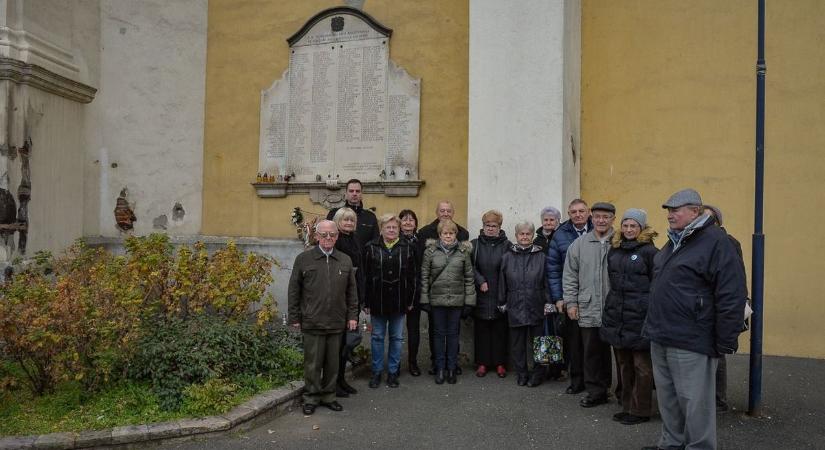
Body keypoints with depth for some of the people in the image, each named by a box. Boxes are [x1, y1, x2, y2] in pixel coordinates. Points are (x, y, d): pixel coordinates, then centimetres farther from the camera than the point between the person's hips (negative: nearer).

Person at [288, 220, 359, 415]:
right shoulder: (303, 259, -1)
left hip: (337, 323, 3)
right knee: (313, 363, 6)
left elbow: (351, 291, 12)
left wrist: (352, 315, 7)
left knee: (333, 363, 12)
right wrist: (295, 317, 0)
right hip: (312, 322, -3)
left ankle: (328, 396, 27)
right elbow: (293, 291, 1)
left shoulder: (345, 260, 7)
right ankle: (311, 398, 22)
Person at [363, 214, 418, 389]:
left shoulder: (407, 248, 3)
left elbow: (412, 276, 4)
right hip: (377, 300, -1)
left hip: (399, 301, 1)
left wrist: (410, 300, 1)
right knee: (377, 337, 9)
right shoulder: (371, 248, -1)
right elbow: (365, 275, -2)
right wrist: (366, 302, -5)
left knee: (397, 338, 9)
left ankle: (393, 372, 22)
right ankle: (376, 372, 21)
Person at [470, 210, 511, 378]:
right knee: (481, 329, 7)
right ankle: (482, 362, 16)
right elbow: (471, 267, -1)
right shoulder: (474, 244, 5)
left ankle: (500, 363, 17)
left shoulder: (507, 245, 2)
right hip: (481, 295, 1)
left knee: (500, 329, 6)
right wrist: (481, 281, -13)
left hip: (500, 295, -1)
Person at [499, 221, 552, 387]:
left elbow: (547, 281, 2)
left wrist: (548, 302, -4)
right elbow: (502, 283, 9)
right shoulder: (507, 257, 6)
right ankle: (521, 373, 21)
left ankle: (538, 374, 21)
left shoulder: (541, 256, 3)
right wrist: (503, 302, 8)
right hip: (515, 307, 1)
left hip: (536, 307, -1)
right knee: (517, 342, 8)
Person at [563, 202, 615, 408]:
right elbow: (570, 276, 9)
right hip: (589, 310, 2)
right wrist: (571, 302, 4)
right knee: (592, 352, 8)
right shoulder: (579, 244, 7)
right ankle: (596, 392, 21)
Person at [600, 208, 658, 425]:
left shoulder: (649, 251, -7)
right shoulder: (614, 251, 12)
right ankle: (627, 407, 27)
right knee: (623, 364, 15)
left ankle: (640, 410, 16)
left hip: (640, 317, -6)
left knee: (642, 366, 5)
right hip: (617, 316, 7)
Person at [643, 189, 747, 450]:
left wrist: (725, 343, -16)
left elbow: (731, 297, -17)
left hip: (691, 343, -8)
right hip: (661, 338, 9)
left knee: (694, 403, 3)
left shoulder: (715, 242, -13)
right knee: (667, 399, 18)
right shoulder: (673, 242, 14)